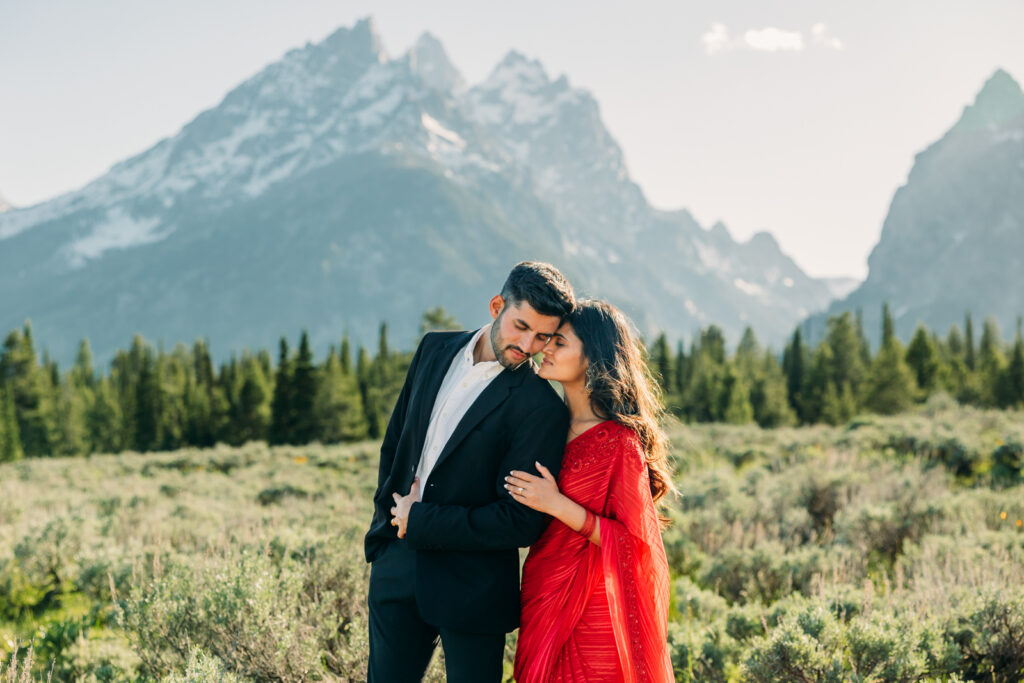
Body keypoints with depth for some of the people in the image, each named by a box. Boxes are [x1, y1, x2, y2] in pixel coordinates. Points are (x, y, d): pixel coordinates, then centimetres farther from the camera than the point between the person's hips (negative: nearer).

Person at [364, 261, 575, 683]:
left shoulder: (542, 408, -16)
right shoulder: (436, 350, 4)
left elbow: (520, 522, -18)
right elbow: (394, 442, 15)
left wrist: (420, 521, -14)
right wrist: (389, 512, 1)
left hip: (472, 588, -5)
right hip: (397, 569, 5)